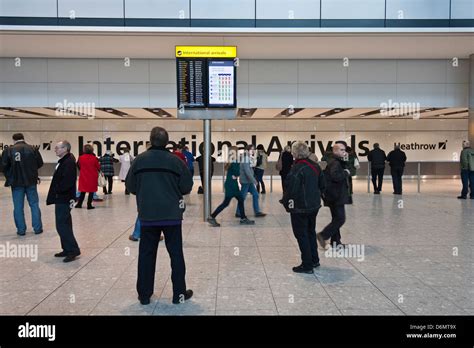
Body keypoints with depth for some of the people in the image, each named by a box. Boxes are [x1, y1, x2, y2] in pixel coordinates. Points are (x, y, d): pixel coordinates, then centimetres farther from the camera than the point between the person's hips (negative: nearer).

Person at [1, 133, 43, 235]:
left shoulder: (9, 150, -5)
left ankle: (21, 230, 13)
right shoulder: (32, 149, -3)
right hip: (31, 181, 1)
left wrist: (9, 177, 9)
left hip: (16, 182, -1)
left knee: (18, 207, 9)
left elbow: (4, 166, -7)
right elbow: (40, 163, 0)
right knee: (34, 205, 10)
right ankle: (37, 228, 13)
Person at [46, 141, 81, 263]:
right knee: (64, 225, 15)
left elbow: (67, 181, -27)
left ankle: (73, 250, -3)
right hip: (61, 198, 11)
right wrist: (55, 193, 10)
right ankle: (67, 249, 23)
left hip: (64, 199, -11)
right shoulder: (63, 161, 14)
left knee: (62, 225, -9)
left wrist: (58, 190, -14)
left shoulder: (69, 162, -18)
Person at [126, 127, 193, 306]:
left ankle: (144, 295, 19)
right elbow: (187, 187, -3)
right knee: (176, 254, 8)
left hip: (147, 215, 2)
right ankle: (179, 293, 14)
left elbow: (130, 186, 3)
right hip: (172, 215, -1)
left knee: (146, 254, 12)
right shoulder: (175, 161, -6)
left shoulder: (139, 160, -2)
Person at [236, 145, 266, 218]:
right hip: (245, 181, -9)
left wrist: (253, 180, 16)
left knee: (255, 194, 8)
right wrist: (254, 180, -21)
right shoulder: (245, 158, -17)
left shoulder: (249, 158, 12)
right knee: (243, 197, -1)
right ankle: (238, 213, 11)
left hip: (249, 181, 9)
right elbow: (247, 171, -23)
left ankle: (257, 212, 12)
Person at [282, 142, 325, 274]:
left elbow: (291, 189, -23)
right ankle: (314, 260, 33)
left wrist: (287, 203, -9)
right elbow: (322, 185, 13)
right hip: (314, 206, 8)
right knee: (311, 232, 22)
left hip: (300, 208, -8)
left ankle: (307, 265, 10)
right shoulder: (315, 166, 4)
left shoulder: (297, 168, -21)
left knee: (301, 235, 3)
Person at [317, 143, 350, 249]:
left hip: (336, 195, 11)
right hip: (336, 196, -11)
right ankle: (323, 235, -4)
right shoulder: (335, 163, -16)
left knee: (336, 218, 16)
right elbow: (335, 176, -31)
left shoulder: (338, 162, 17)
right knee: (340, 219, -8)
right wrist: (346, 173, -18)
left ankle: (335, 241, 23)